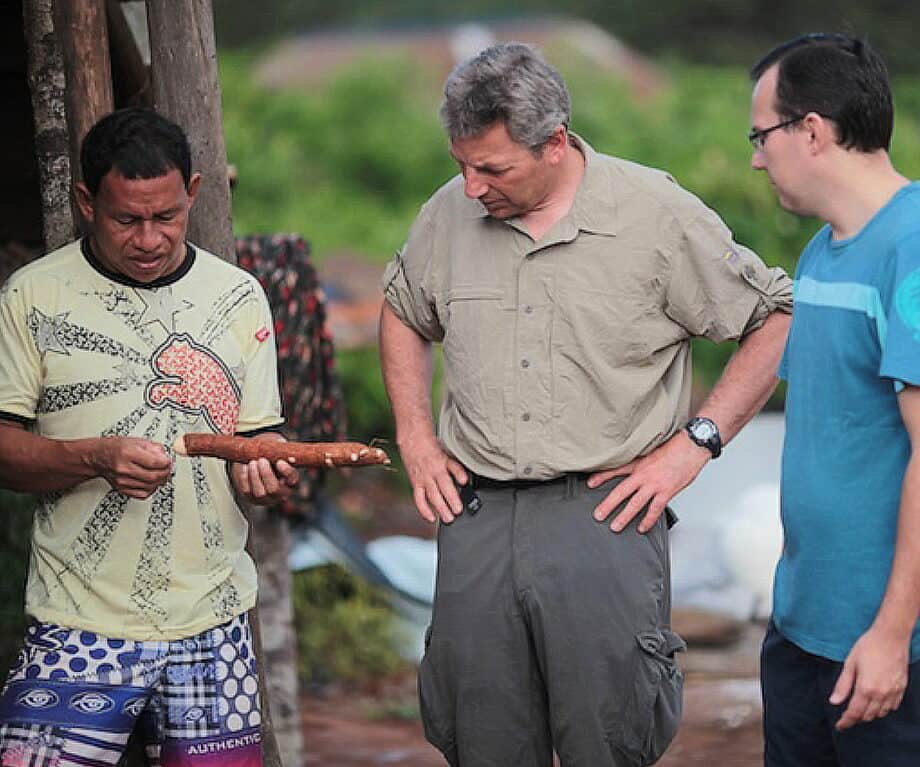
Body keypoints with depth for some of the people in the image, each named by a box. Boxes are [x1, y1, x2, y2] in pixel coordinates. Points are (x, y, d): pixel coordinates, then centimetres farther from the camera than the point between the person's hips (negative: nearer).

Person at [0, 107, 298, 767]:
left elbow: (260, 435, 12)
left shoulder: (239, 296, 9)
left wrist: (266, 471, -11)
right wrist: (97, 458, -19)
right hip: (79, 626, -3)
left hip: (212, 622, 3)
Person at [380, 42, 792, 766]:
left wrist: (695, 442, -6)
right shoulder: (447, 214, 7)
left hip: (604, 516, -4)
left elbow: (780, 319, 0)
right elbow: (403, 314, 27)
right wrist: (415, 437, 15)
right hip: (476, 515, 4)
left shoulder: (657, 213, -5)